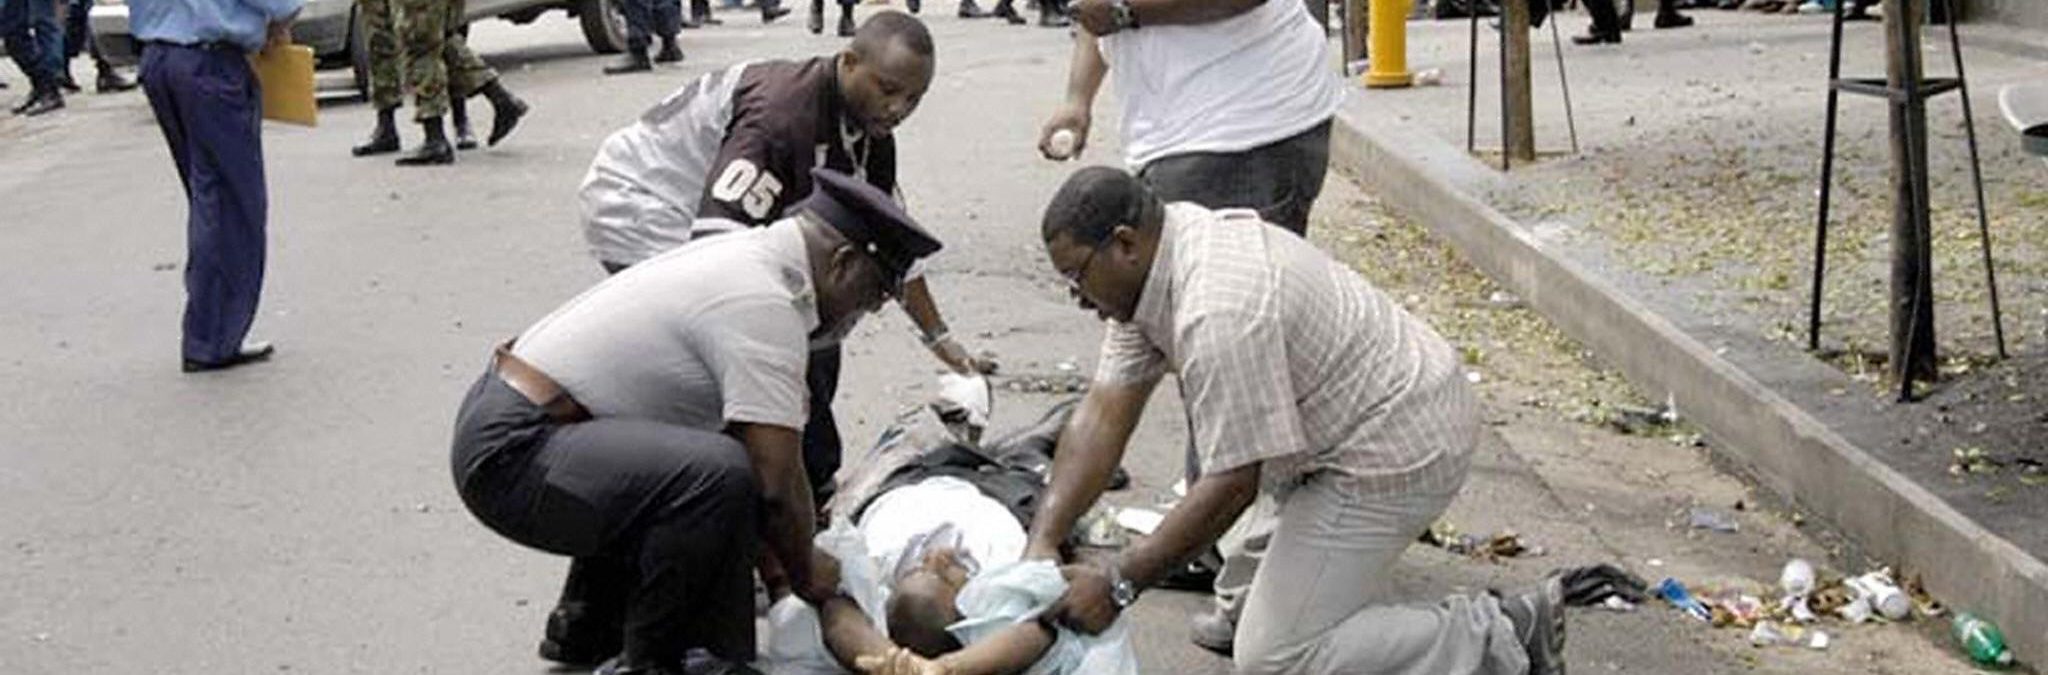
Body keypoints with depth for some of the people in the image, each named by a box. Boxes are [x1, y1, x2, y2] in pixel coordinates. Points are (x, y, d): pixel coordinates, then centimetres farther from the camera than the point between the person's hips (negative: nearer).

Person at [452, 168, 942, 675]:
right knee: (719, 473, -28)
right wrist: (803, 572, -1)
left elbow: (765, 447, 18)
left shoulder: (744, 255, 13)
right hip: (511, 456, -11)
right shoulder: (763, 304, -18)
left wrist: (772, 554, 18)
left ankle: (585, 628, 32)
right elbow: (777, 481, -19)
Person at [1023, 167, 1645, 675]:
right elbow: (1105, 412, 1)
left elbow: (1233, 484, -26)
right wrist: (1043, 542, -6)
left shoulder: (1218, 314, -28)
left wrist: (1118, 586, -20)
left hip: (1400, 449, -10)